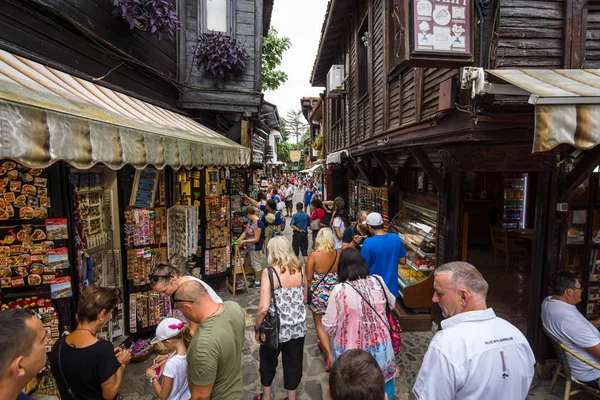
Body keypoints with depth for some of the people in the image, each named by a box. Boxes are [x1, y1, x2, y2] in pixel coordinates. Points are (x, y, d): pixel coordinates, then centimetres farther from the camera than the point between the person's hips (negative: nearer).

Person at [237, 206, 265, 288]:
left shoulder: (258, 224, -26)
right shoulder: (250, 221, 2)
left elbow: (256, 239, -24)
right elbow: (245, 232, 7)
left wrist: (244, 241, -22)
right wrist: (239, 239, -5)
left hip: (255, 247, -9)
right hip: (250, 246, 9)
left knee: (256, 263, 3)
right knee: (252, 263, 21)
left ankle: (257, 282, 16)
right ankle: (256, 278, 36)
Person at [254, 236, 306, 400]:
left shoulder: (269, 272, -18)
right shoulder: (300, 269, -5)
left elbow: (264, 307, -21)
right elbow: (304, 299, 8)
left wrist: (257, 328, -6)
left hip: (277, 328, -3)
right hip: (298, 327, 3)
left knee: (268, 361, 23)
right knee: (294, 363, 20)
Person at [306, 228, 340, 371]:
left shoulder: (314, 255, -17)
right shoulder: (338, 254, -8)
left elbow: (308, 279, -11)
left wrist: (305, 295, 4)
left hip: (319, 293, -4)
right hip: (335, 292, 4)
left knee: (319, 324, 10)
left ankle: (330, 354, -1)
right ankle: (324, 343, 46)